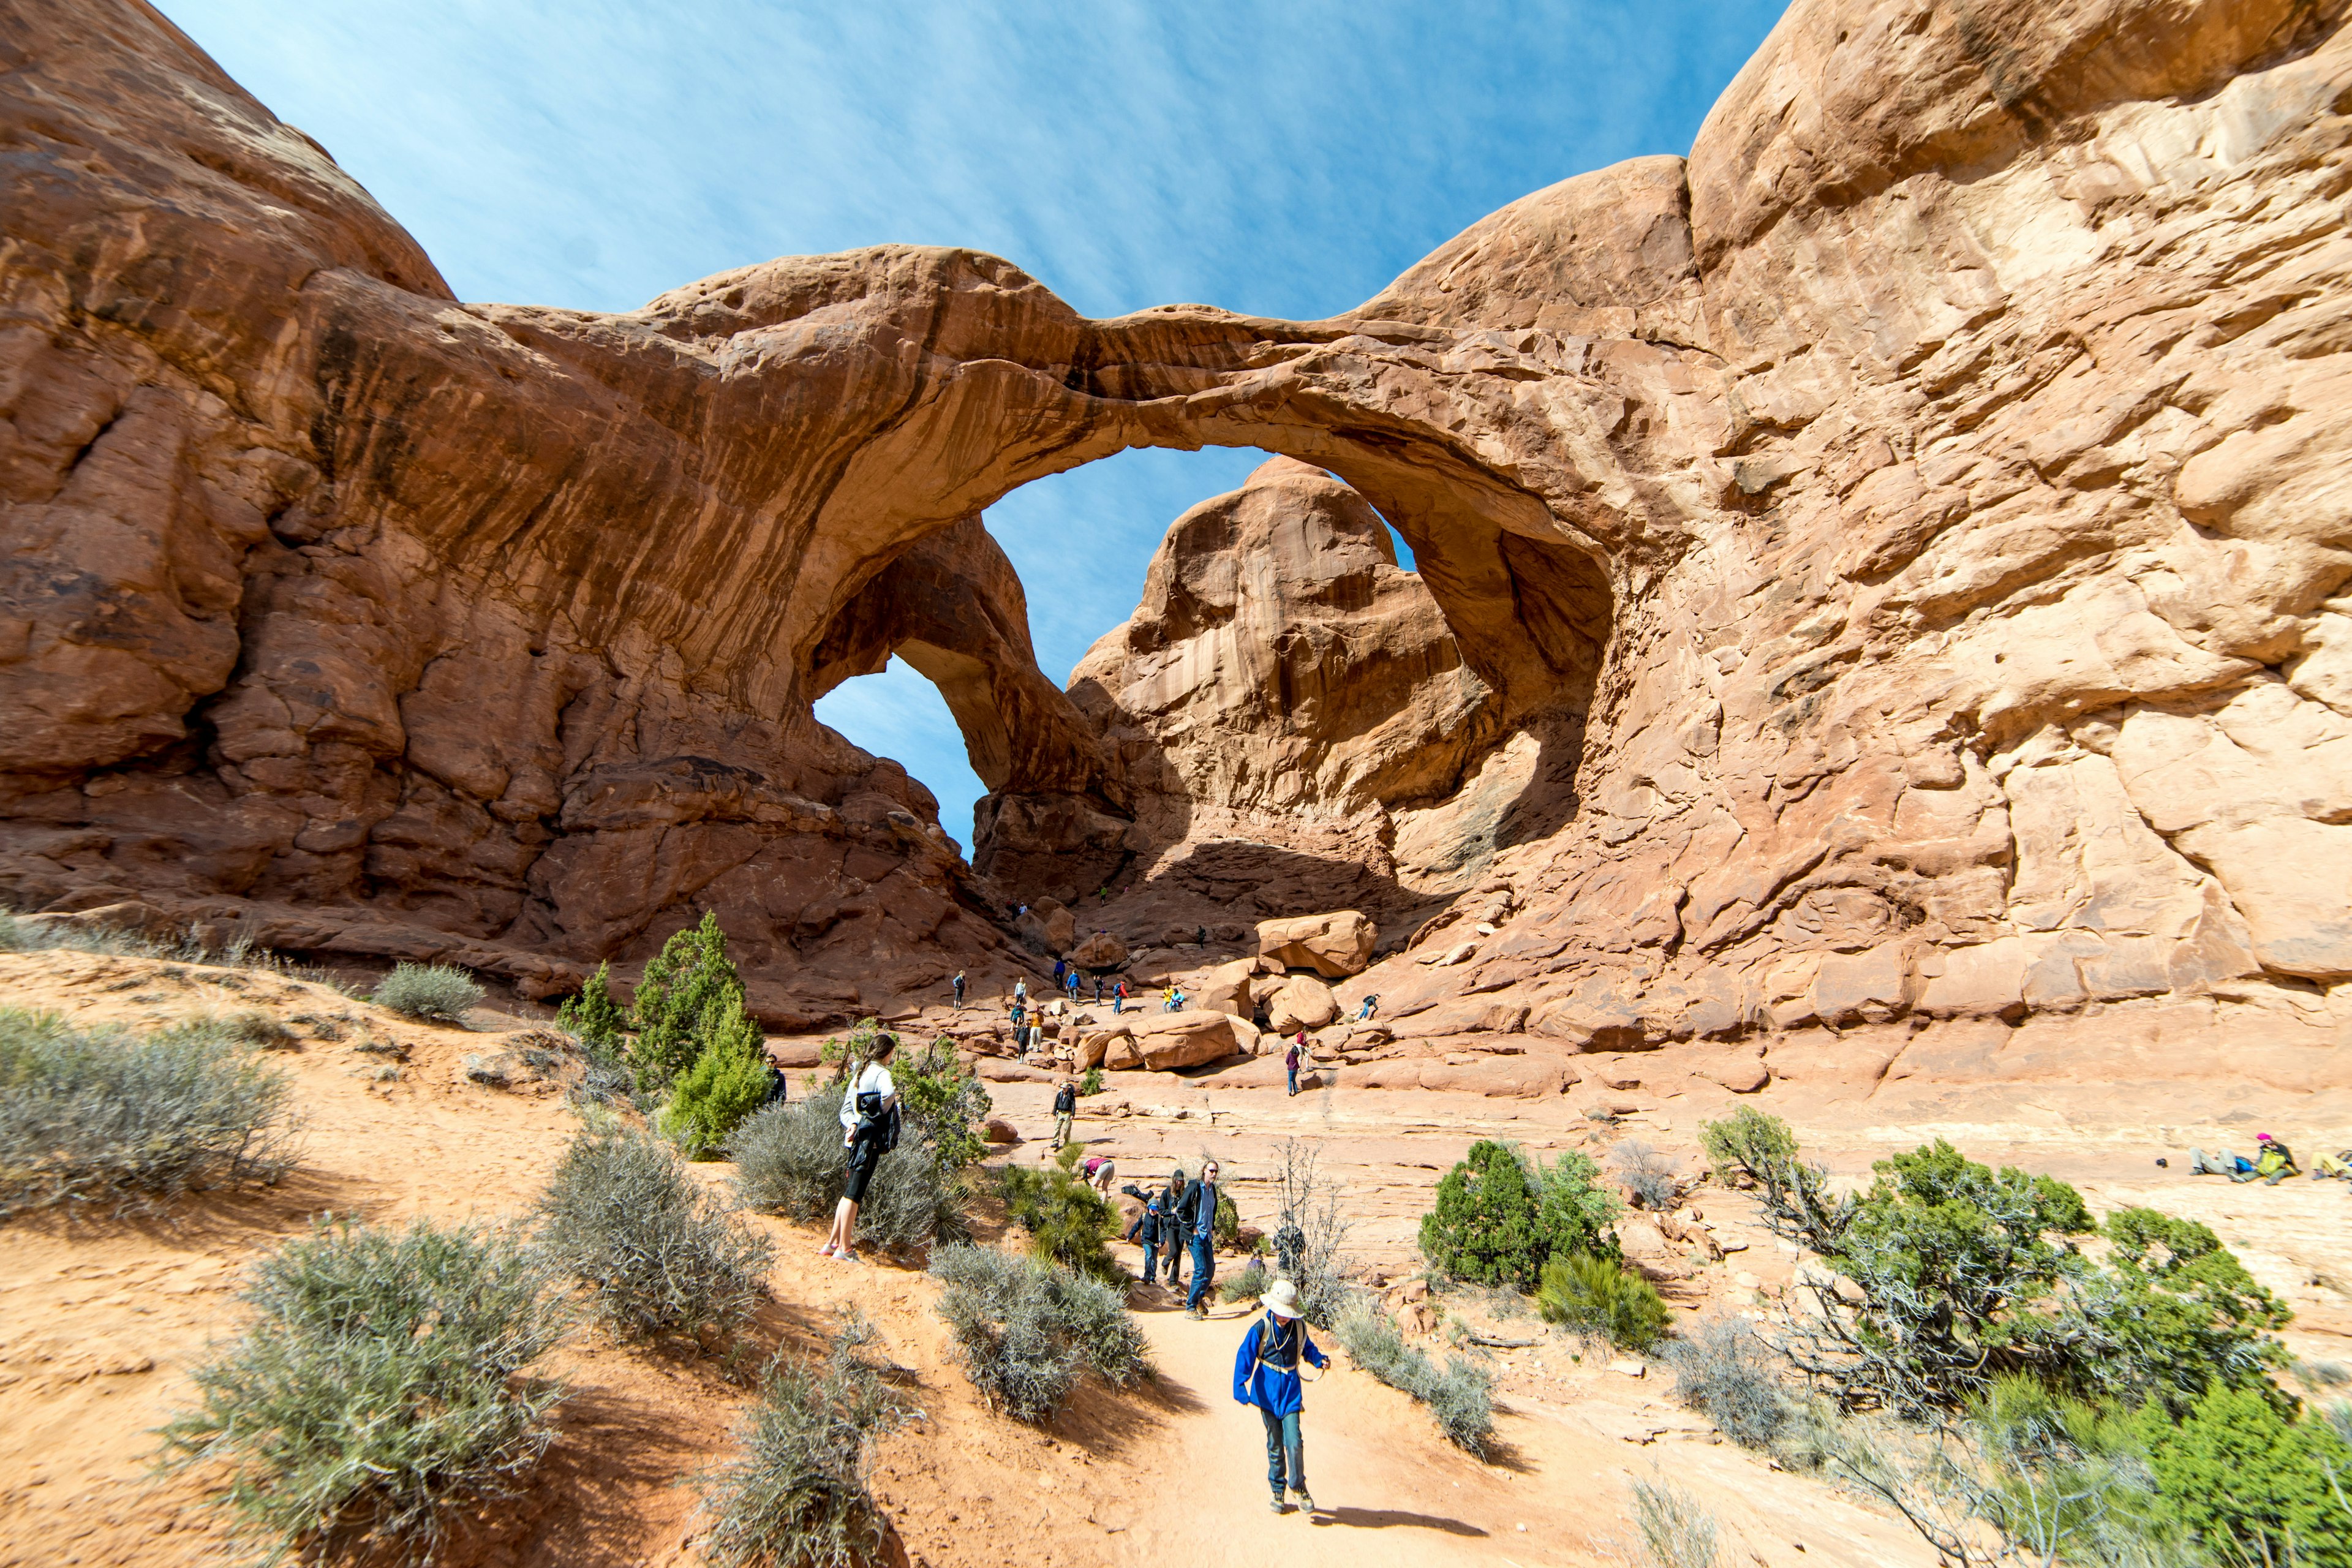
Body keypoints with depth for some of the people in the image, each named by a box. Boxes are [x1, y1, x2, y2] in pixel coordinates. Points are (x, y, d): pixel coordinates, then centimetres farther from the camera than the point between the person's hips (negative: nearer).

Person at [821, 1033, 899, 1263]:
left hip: (855, 1137, 9)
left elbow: (847, 1107, 15)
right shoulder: (881, 1073, -11)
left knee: (850, 1192, 17)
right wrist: (882, 1114, -14)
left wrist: (852, 1123, -2)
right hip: (870, 1139, -9)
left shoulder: (860, 1073, 16)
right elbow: (888, 1093, -33)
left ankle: (833, 1243, 22)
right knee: (855, 1193, -3)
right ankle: (844, 1248, 4)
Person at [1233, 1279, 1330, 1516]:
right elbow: (1244, 1358, -11)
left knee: (1294, 1443, -9)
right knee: (1274, 1445, 10)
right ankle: (1277, 1490, 29)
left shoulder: (1299, 1326, -5)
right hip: (1267, 1392, -1)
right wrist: (1240, 1389, -17)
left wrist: (1320, 1359, -6)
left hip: (1291, 1391, 1)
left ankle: (1298, 1486, 16)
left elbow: (1307, 1348, 14)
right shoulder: (1261, 1329, -13)